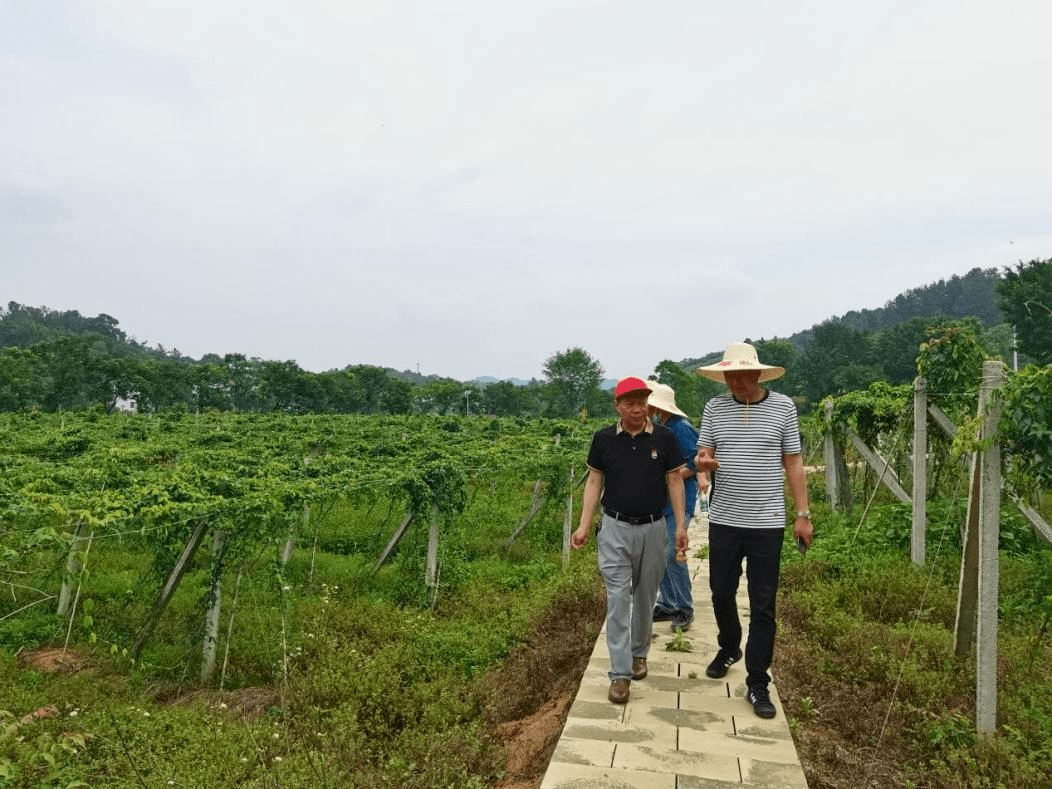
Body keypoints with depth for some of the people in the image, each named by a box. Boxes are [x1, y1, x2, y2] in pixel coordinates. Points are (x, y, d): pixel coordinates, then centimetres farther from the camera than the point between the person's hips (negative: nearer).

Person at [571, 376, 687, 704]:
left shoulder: (664, 437, -3)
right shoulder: (603, 439, -3)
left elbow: (674, 481, 3)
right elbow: (594, 482, 3)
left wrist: (680, 525, -2)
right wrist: (584, 525, -4)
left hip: (653, 528, 1)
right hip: (615, 529, -1)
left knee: (646, 597, 15)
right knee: (618, 599, -4)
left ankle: (639, 653, 36)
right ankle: (620, 674, 1)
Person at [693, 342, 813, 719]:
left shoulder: (783, 406, -1)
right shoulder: (715, 407, 3)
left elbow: (793, 462, 3)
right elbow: (702, 457, 6)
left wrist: (802, 514, 0)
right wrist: (702, 461, -20)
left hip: (767, 521, -2)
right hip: (724, 518, 2)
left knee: (762, 606, 3)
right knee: (721, 593, 14)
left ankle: (757, 684, 15)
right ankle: (729, 648, 42)